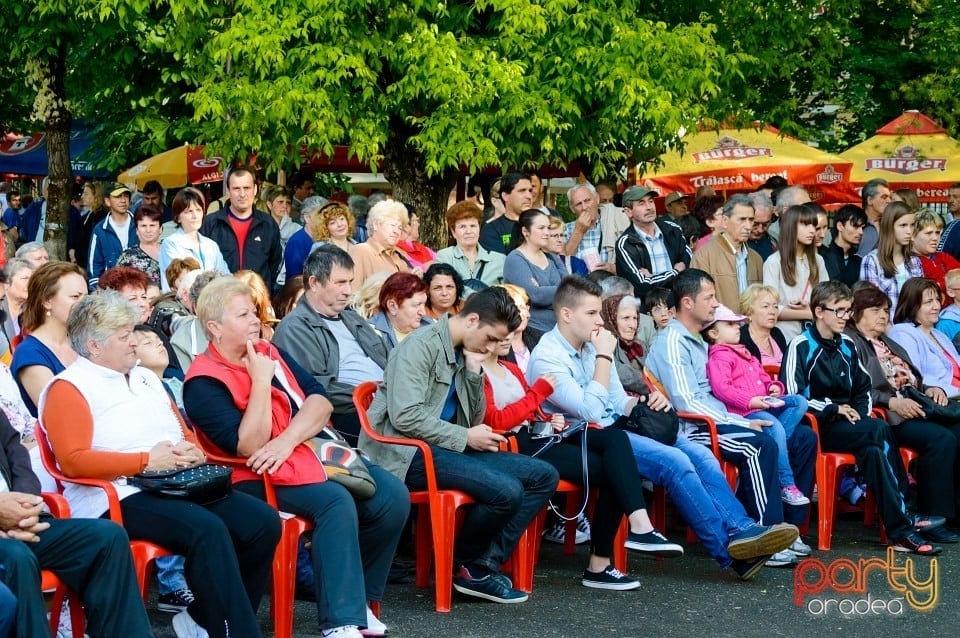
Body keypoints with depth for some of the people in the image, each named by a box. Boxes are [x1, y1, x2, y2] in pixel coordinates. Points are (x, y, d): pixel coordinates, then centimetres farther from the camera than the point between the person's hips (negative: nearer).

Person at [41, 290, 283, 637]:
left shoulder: (145, 378, 23)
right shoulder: (69, 388, -2)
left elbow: (185, 433, 28)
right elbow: (74, 461, -15)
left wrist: (192, 450, 1)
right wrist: (147, 460, -16)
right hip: (121, 496, -8)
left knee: (264, 521, -12)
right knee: (207, 530, -34)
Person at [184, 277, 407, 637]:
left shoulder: (267, 351, 11)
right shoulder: (204, 382, -11)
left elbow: (320, 401, 2)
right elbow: (249, 447, -21)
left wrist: (288, 440, -16)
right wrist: (261, 381, -20)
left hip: (312, 453, 7)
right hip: (264, 477, -7)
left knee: (392, 496, -9)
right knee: (337, 501, -32)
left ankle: (358, 596, 4)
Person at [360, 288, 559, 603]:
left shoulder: (463, 354, 15)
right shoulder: (422, 346, -11)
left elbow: (473, 419, 15)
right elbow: (405, 415, -22)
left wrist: (474, 370, 2)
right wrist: (465, 437, -16)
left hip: (445, 447, 9)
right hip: (409, 452, -9)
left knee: (544, 476, -2)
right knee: (506, 491, -27)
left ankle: (485, 565, -5)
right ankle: (465, 564, 0)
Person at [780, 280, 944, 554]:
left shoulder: (847, 346, 16)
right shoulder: (801, 346, -5)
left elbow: (863, 389, 23)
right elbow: (793, 396, -13)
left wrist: (860, 413, 2)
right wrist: (834, 409, -13)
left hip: (849, 424, 6)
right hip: (818, 427, -6)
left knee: (873, 450, -29)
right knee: (880, 430, -30)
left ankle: (899, 529, -31)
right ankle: (902, 519, -28)